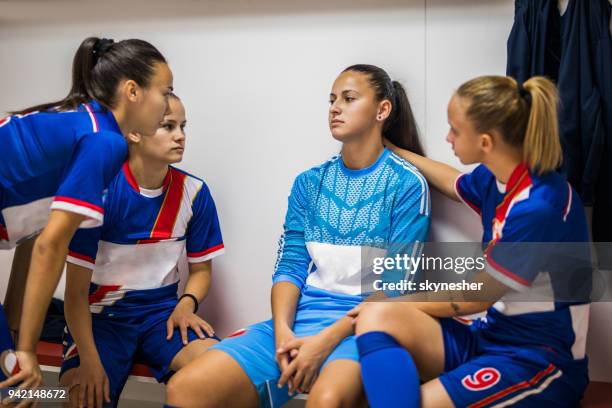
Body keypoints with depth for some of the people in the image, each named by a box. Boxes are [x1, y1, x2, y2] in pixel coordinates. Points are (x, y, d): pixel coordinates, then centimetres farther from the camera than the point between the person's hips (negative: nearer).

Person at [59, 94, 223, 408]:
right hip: (101, 314, -2)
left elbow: (201, 269, 11)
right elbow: (76, 291, -11)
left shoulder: (194, 192, -3)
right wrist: (89, 360, -20)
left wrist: (186, 304, -11)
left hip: (161, 310, 2)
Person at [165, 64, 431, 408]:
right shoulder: (309, 183, 13)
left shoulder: (407, 183, -1)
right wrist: (283, 331, -12)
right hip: (300, 317, 4)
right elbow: (290, 265, 7)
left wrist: (326, 340, -17)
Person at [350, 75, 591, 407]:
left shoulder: (538, 207, -23)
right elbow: (454, 183, 30)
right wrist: (393, 150, 37)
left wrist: (396, 304, -2)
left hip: (539, 359, -8)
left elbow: (474, 297, -14)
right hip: (488, 334, 8)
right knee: (375, 317, -19)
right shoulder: (495, 178, 2)